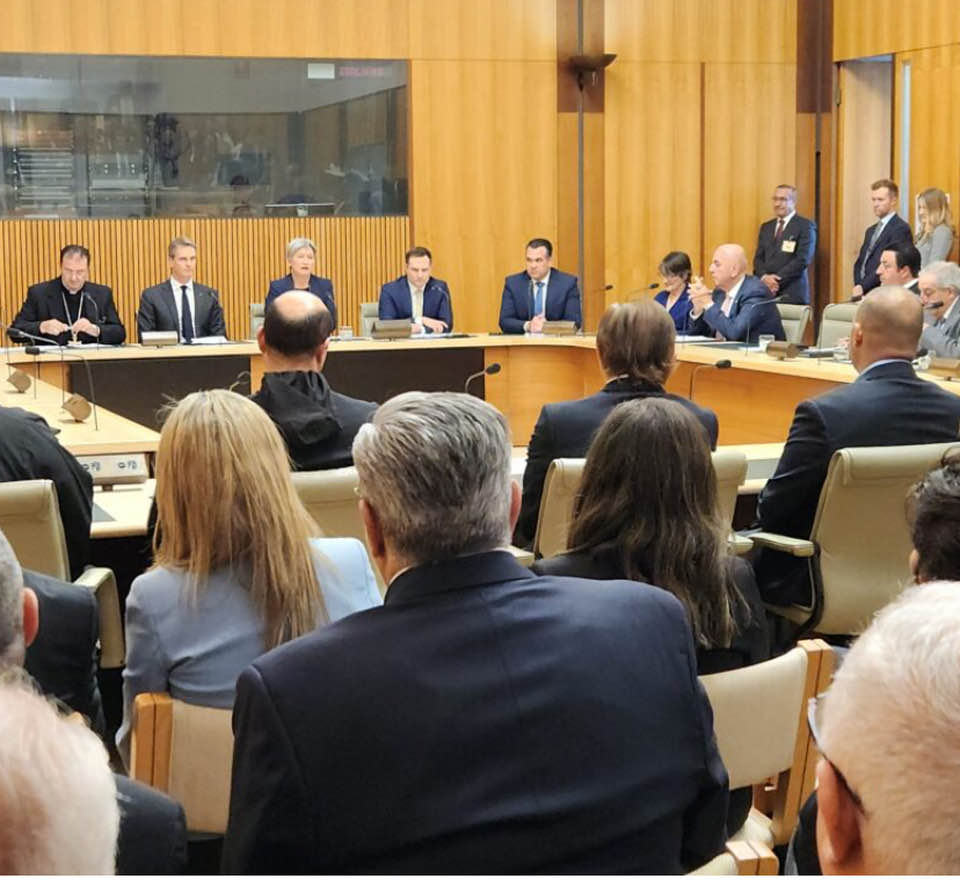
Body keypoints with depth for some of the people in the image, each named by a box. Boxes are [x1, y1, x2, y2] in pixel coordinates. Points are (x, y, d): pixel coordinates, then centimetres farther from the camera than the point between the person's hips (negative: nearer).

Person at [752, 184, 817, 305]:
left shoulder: (805, 226, 0)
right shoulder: (766, 227, 19)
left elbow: (803, 259, -9)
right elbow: (758, 258, 13)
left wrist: (777, 279, -14)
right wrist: (764, 277, -8)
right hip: (766, 292, 4)